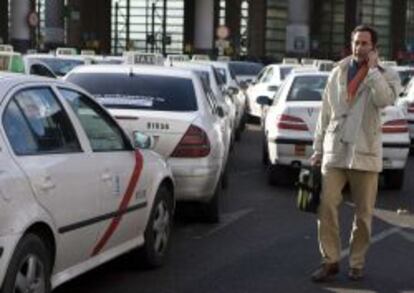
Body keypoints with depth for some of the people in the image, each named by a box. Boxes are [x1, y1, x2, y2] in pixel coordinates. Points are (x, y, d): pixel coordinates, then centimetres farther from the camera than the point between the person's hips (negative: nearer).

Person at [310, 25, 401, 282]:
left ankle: (357, 263, 18)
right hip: (334, 151, 2)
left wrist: (372, 68, -14)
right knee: (327, 206, -6)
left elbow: (385, 100, -21)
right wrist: (318, 149, 11)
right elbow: (325, 113, 13)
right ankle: (330, 261, 4)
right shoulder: (338, 73, 11)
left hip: (365, 153, -2)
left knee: (364, 212, 4)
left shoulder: (387, 75, 2)